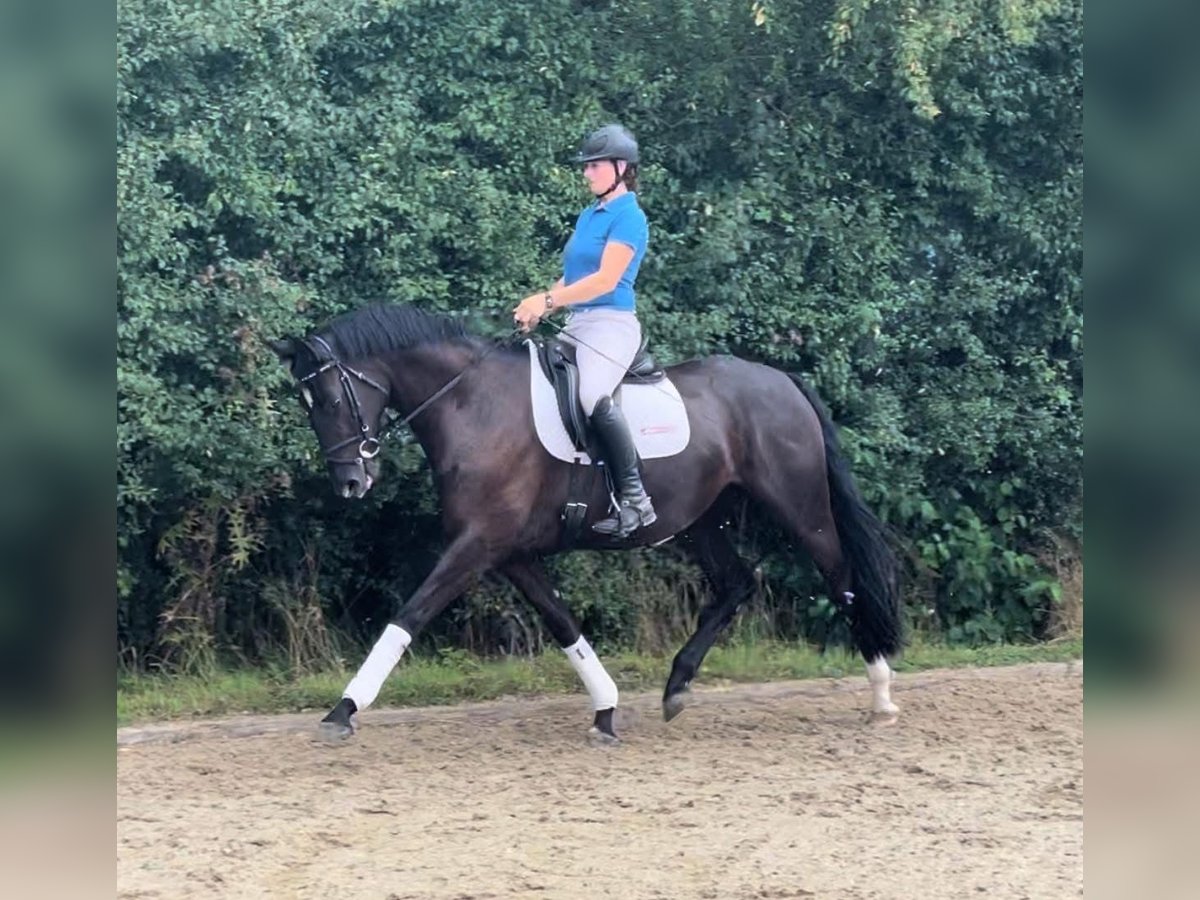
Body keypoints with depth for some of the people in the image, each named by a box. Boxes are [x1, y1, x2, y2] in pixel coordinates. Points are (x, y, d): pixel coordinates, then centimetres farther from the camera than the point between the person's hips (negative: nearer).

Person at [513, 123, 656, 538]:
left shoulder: (629, 217, -7)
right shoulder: (589, 215, 19)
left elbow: (606, 279, -16)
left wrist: (547, 300, -18)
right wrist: (540, 307, 3)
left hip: (611, 323, -10)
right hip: (576, 324, 10)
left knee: (593, 396, -33)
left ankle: (635, 499, -30)